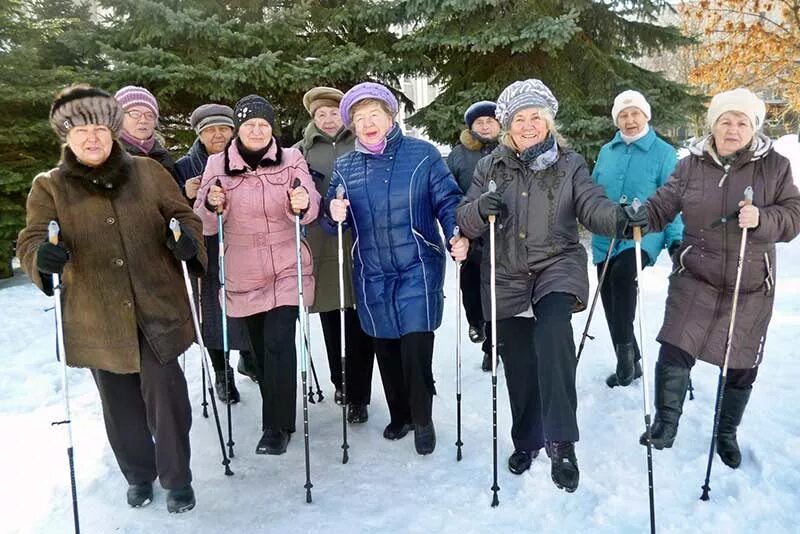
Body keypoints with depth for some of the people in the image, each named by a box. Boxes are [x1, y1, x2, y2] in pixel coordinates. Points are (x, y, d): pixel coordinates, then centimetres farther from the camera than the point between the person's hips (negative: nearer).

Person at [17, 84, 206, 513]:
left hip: (157, 309, -1)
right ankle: (138, 474, 37)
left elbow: (183, 214, 7)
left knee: (165, 394, 0)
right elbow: (30, 239, -3)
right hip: (96, 318, 1)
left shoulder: (148, 172, 4)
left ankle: (177, 478, 21)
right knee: (120, 402, 14)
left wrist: (187, 240, -16)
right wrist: (43, 256, -27)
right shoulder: (49, 187, 4)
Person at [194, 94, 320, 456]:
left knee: (278, 343, -12)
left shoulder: (291, 160, -1)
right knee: (260, 347, 13)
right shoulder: (217, 164, 2)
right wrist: (211, 203, -19)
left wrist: (304, 203, -35)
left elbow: (309, 207, -13)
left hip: (287, 270, -2)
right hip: (244, 275, 3)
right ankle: (278, 416, 32)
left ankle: (278, 426, 1)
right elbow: (205, 225, 2)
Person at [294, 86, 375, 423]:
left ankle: (358, 395, 11)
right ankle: (341, 383, 32)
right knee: (331, 320, 12)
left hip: (359, 246, -2)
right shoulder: (302, 151, 10)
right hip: (321, 247, 2)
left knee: (358, 322, 0)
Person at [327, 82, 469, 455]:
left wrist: (457, 236, -20)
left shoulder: (423, 154, -3)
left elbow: (447, 200, -2)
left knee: (416, 346, -7)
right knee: (385, 348, 13)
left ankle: (422, 420, 17)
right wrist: (334, 213, -15)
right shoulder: (344, 166, 8)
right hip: (372, 275, 4)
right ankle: (399, 415, 34)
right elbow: (333, 223, 9)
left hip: (418, 269, -3)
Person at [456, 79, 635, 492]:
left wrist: (617, 217, -32)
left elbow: (591, 205, -9)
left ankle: (561, 442, -22)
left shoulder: (569, 164, 4)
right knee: (518, 362, 8)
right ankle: (527, 439, 29)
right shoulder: (491, 166, 8)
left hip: (558, 265, -2)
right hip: (506, 275, 2)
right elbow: (466, 222, 4)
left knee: (552, 334, -30)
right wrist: (481, 208, -20)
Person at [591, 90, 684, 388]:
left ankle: (625, 348, -21)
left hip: (642, 237, -5)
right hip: (605, 239, 5)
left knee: (623, 273, -34)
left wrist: (675, 239, -10)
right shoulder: (606, 152, 12)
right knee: (610, 304, 8)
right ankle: (630, 363, 26)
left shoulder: (663, 153, 0)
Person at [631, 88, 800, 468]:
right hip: (695, 278, 0)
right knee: (675, 350, -8)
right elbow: (663, 205, -4)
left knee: (741, 363, 11)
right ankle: (665, 423, 13)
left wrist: (760, 219, -25)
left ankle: (726, 433, 33)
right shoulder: (691, 164, 1)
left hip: (751, 286, 1)